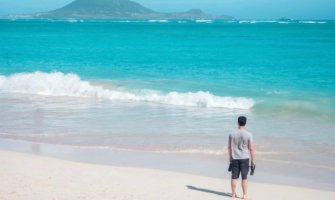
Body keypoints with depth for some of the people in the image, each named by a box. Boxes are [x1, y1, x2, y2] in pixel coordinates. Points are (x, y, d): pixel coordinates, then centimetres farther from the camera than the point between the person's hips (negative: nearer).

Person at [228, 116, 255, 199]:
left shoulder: (232, 134, -2)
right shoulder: (248, 134, -11)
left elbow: (229, 147, 3)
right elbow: (251, 148, -9)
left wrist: (230, 157, 15)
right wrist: (253, 160, -1)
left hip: (235, 158, 3)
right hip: (244, 158, -3)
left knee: (234, 177, 10)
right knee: (244, 178, 3)